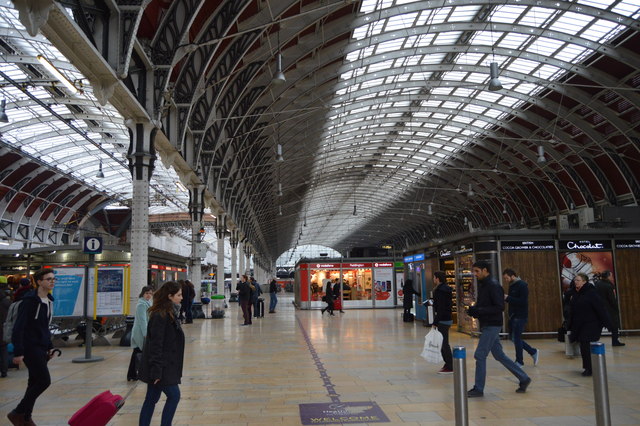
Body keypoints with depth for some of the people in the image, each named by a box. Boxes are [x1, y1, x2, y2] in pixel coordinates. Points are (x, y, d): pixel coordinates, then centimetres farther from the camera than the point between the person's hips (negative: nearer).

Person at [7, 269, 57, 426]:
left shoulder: (49, 300, 11)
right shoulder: (30, 300, -15)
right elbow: (19, 327, -18)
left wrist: (49, 346, 16)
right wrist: (18, 352, -21)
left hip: (41, 348, 8)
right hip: (30, 347, -8)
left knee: (35, 383, 12)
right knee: (44, 380, -9)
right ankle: (17, 413, 6)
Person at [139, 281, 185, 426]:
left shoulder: (170, 312, 10)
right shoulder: (160, 315, -20)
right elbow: (155, 344, -22)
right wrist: (156, 371, -22)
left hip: (166, 365, 9)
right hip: (161, 367, -9)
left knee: (151, 399, 13)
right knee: (174, 395, -2)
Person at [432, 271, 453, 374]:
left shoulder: (440, 291, -18)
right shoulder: (446, 289, 14)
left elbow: (440, 308, -22)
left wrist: (435, 322, -19)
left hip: (443, 320, -11)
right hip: (448, 319, 11)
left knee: (443, 343, -6)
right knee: (444, 342, 17)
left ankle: (449, 367, -2)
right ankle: (448, 364, 24)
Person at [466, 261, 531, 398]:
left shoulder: (493, 286, -15)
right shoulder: (482, 285, 13)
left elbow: (499, 307, -21)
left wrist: (478, 310, -25)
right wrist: (473, 309, 0)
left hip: (492, 326, -9)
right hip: (486, 325, 9)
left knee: (480, 355, -6)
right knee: (499, 355, 14)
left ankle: (478, 389, 4)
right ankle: (523, 378, 25)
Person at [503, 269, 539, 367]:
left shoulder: (522, 285, -14)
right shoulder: (511, 286, 12)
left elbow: (523, 301, -23)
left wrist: (508, 298, -22)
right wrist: (505, 298, 2)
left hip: (520, 316, -9)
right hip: (512, 316, 9)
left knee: (516, 338, -3)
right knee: (513, 338, 11)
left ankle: (519, 361, 11)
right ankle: (533, 352, 26)